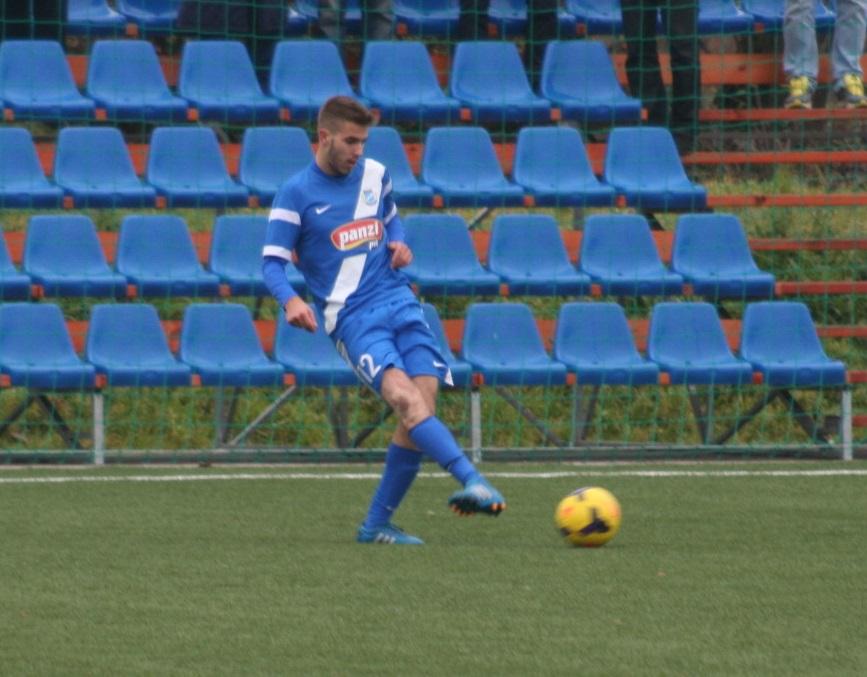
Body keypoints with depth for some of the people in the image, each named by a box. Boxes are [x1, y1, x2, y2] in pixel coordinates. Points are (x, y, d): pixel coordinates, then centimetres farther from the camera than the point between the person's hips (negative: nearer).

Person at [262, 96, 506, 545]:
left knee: (420, 411, -8)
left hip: (399, 301, 5)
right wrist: (290, 301, -26)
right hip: (352, 318, -5)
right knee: (404, 398, -27)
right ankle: (471, 481, -40)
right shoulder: (296, 194, -2)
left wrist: (399, 244, 7)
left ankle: (377, 524, 2)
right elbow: (272, 262, -5)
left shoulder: (374, 174, 12)